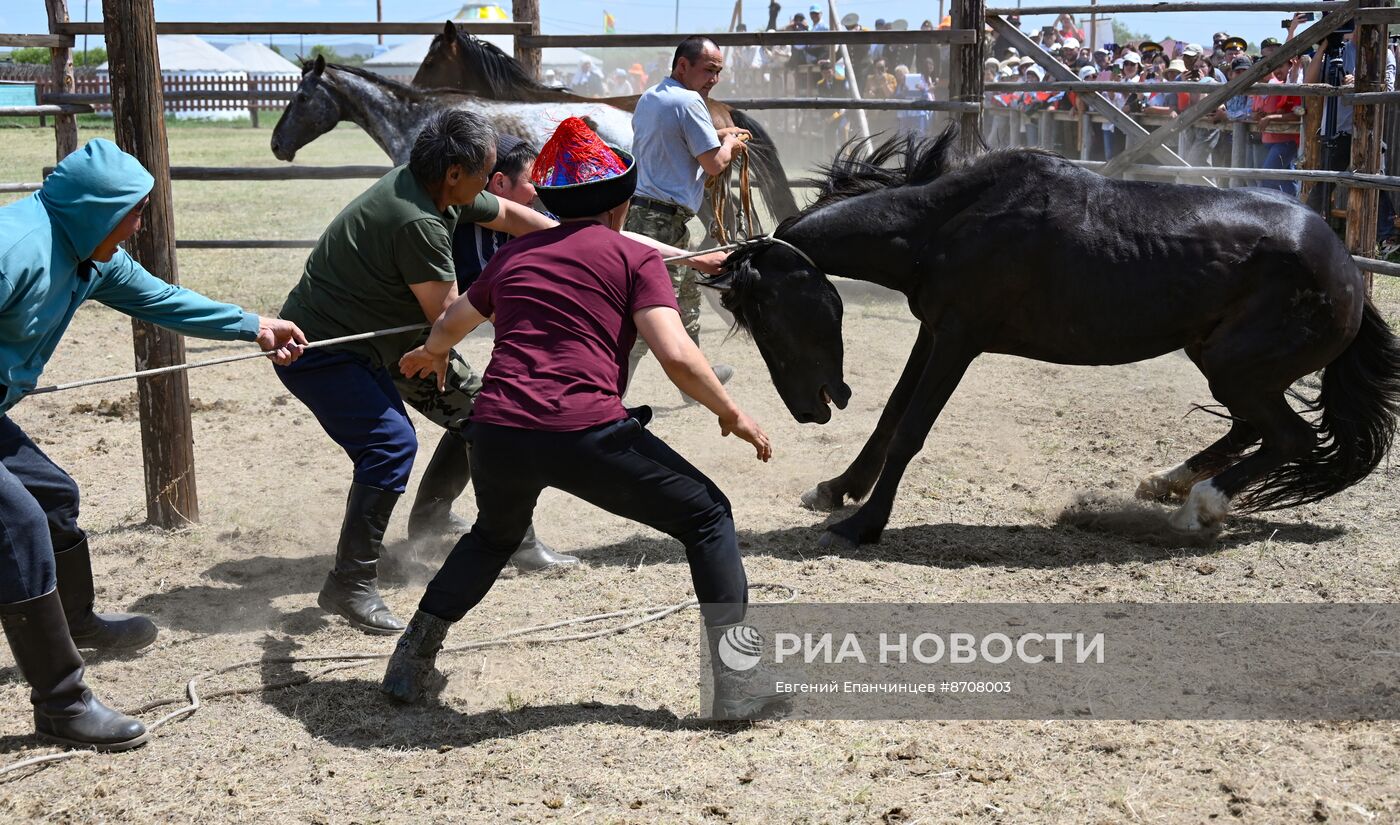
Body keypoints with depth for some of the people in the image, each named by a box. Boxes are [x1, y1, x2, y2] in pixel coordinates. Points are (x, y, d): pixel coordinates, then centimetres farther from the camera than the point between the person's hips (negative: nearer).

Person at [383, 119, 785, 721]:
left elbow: (446, 329, 39)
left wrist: (430, 356, 62)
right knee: (707, 518, 13)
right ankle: (735, 682, 8)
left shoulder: (514, 255, 23)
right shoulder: (634, 258, 8)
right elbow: (677, 356, -7)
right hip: (585, 433, -5)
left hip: (496, 433, 5)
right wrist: (732, 414, 9)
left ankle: (411, 664, 35)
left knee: (493, 536, 35)